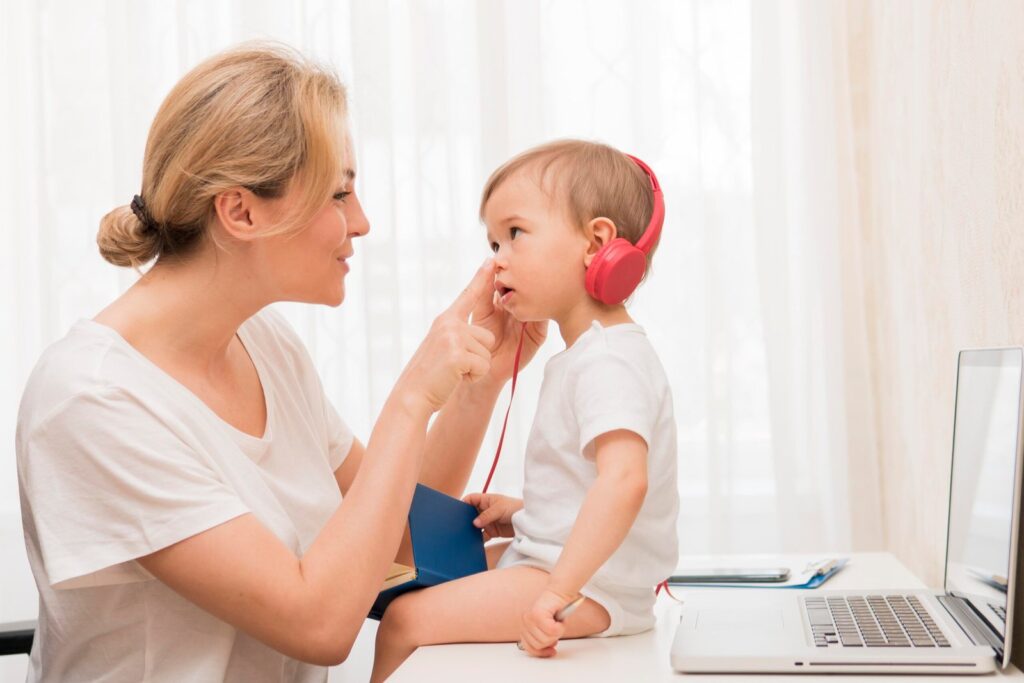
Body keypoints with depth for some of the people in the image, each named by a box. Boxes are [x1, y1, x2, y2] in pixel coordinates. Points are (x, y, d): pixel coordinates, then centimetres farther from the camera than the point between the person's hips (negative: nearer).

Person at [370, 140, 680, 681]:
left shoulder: (608, 362, -21)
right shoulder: (587, 354, 13)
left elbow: (623, 480, -37)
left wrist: (562, 591, -38)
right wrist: (516, 513, 12)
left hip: (592, 584, -11)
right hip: (551, 557, 11)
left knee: (405, 619, -16)